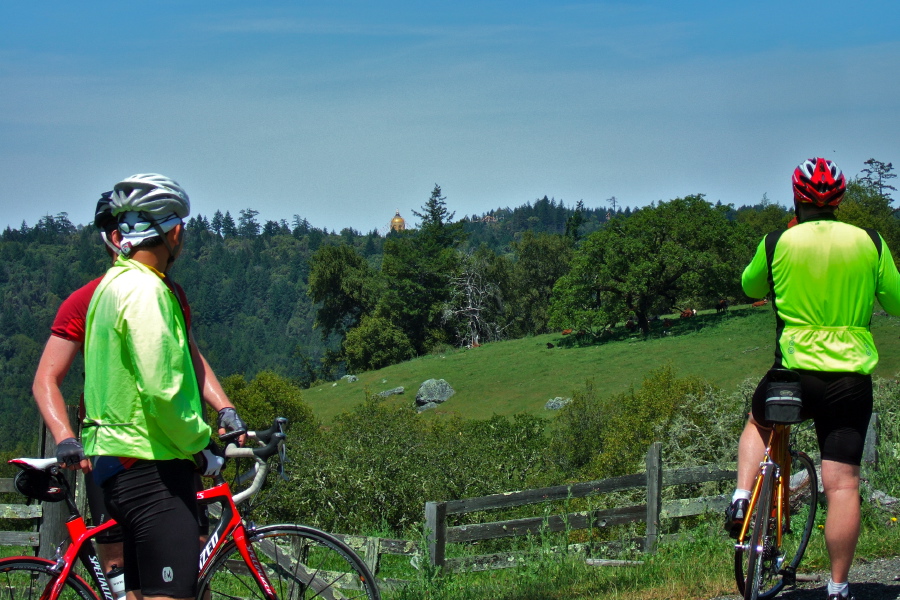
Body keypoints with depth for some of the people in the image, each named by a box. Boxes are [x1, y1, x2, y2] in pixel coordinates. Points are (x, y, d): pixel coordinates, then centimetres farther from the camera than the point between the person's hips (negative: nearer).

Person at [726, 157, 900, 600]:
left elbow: (750, 287, 16)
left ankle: (741, 501, 12)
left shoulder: (778, 244, -3)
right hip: (852, 378, 0)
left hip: (795, 372, 0)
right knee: (842, 483, 0)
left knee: (758, 422, 31)